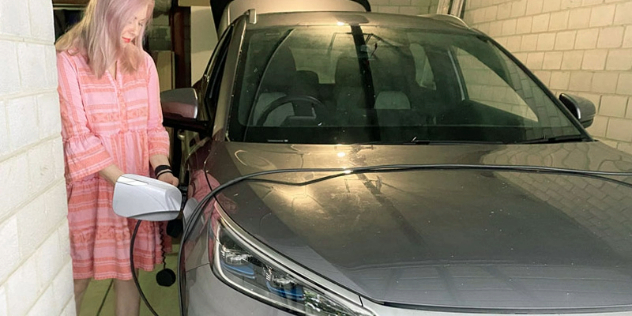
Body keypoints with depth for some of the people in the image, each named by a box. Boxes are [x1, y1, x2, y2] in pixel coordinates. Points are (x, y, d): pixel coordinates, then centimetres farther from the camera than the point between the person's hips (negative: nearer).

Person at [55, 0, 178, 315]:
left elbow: (154, 127, 8)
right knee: (78, 278, 7)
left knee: (128, 273, 12)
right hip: (88, 188, -3)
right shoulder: (67, 61, -8)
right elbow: (77, 137, -12)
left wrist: (161, 169, -10)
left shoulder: (143, 63, 6)